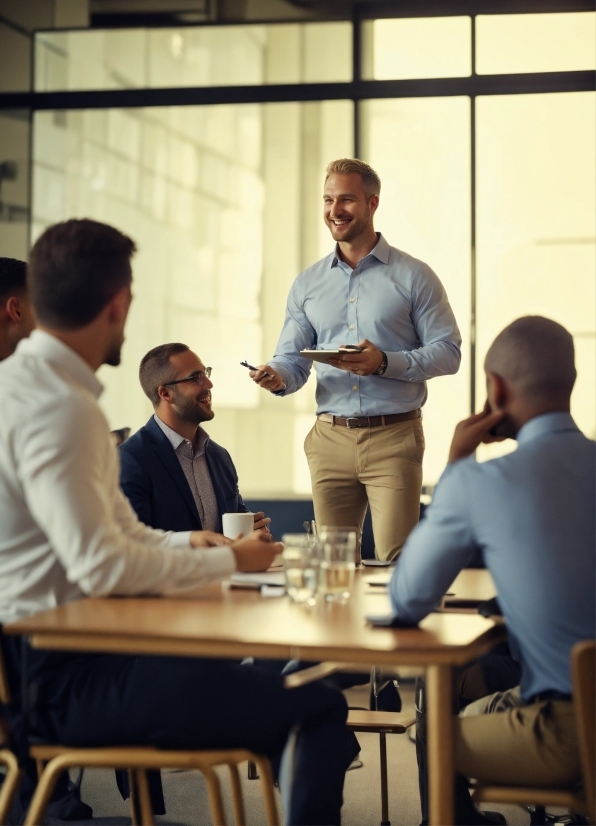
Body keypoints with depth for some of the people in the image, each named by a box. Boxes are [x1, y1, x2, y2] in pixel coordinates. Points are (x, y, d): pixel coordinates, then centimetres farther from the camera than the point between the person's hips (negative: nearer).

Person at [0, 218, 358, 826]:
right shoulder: (59, 408, -20)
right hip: (65, 680, -11)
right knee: (322, 711, -15)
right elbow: (101, 565, -23)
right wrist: (226, 561, -9)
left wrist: (182, 545, 8)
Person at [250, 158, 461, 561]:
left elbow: (448, 352, -2)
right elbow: (293, 358, 11)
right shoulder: (308, 284, 13)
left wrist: (385, 362, -17)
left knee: (396, 562, -8)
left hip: (394, 437, -3)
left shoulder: (414, 276, 2)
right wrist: (278, 377, -13)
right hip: (330, 438, 4)